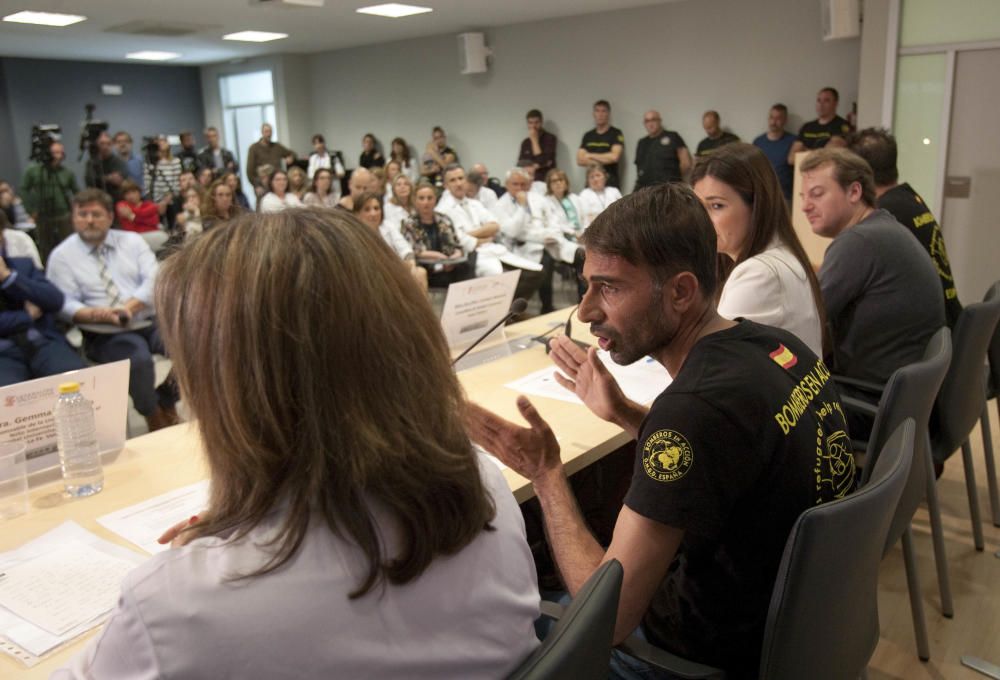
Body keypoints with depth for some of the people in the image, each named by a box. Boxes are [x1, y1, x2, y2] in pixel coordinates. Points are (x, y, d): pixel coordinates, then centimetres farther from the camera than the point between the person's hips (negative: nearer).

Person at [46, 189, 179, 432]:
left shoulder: (132, 241, 11)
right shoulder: (62, 255, 5)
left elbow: (153, 279, -1)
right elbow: (65, 305, -4)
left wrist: (129, 307, -18)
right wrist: (99, 314, -24)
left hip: (151, 320, 3)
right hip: (104, 333, -3)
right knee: (139, 357, -35)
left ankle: (167, 403, 1)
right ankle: (154, 417, -6)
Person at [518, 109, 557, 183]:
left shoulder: (550, 138, -1)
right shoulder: (525, 142, 13)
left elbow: (542, 161, -12)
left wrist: (534, 140, -8)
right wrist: (536, 166, -7)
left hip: (545, 181, -4)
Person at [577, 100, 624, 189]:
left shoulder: (616, 134, 0)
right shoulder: (588, 136, 13)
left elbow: (614, 156, -14)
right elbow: (580, 160, 5)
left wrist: (591, 156, -3)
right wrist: (601, 160, -7)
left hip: (610, 183, -4)